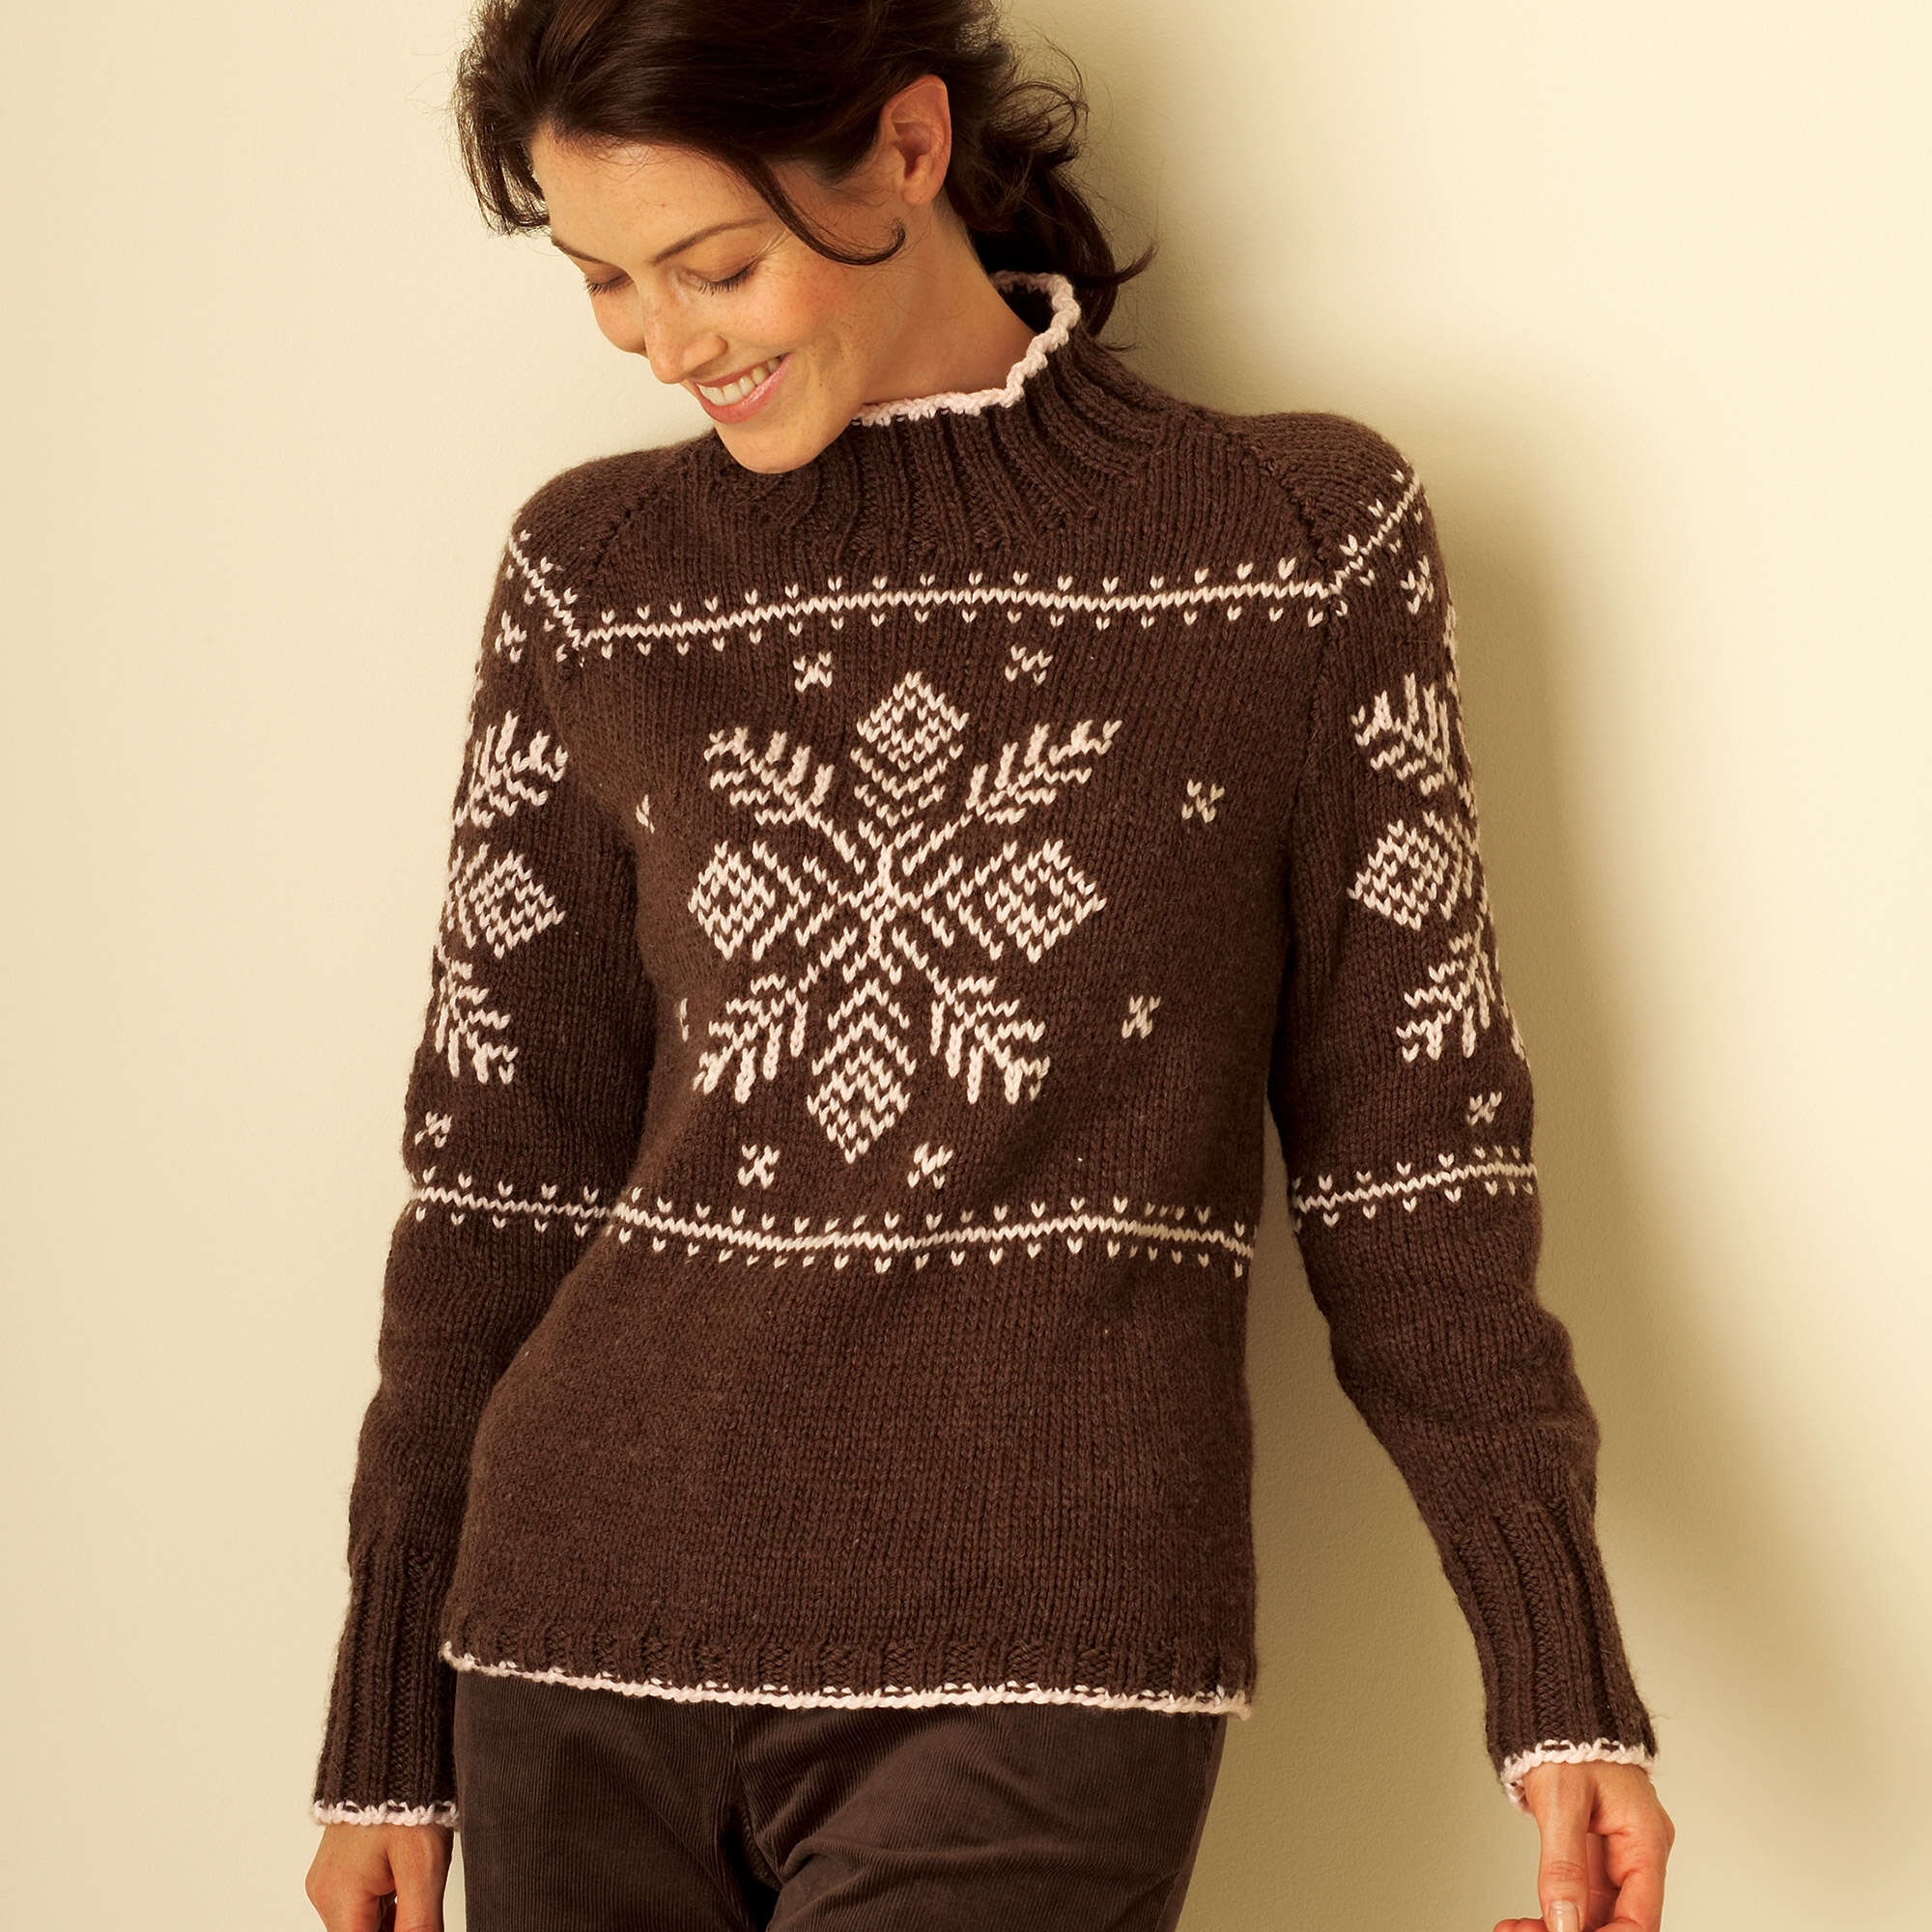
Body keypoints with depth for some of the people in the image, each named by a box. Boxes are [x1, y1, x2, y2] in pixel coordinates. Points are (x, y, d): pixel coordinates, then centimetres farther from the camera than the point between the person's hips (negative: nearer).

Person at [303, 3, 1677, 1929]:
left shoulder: (1302, 541, 1)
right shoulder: (593, 577, 7)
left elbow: (1407, 1141, 3)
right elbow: (500, 1165, 10)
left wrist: (1562, 1684, -2)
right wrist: (387, 1732, 11)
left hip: (1037, 1665, -2)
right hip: (594, 1636, 3)